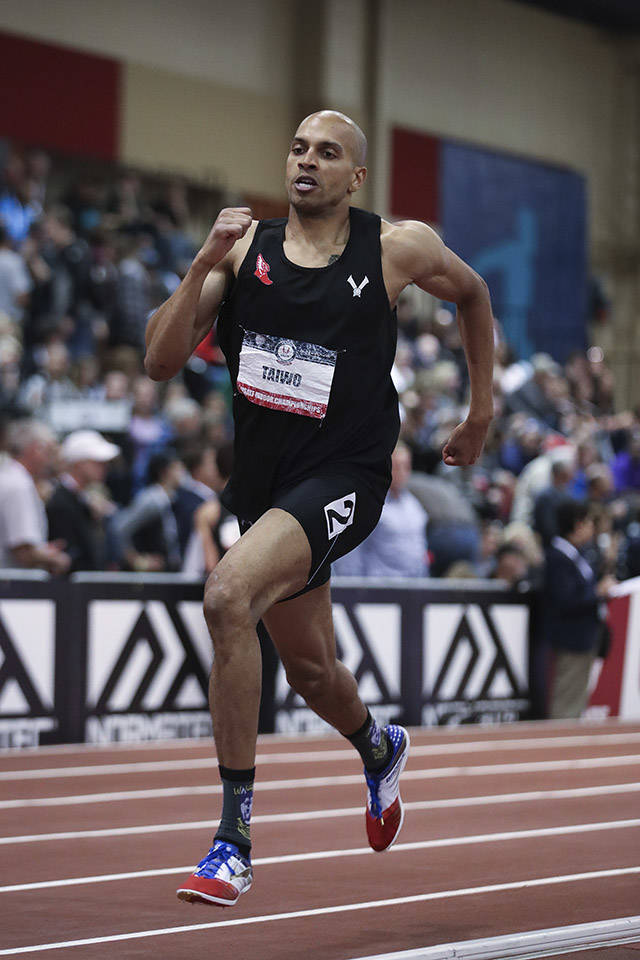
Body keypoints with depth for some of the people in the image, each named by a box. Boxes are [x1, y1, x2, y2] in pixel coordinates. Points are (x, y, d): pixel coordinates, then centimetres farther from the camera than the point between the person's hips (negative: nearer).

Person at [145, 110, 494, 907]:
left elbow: (471, 293, 17)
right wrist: (204, 266, -18)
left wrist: (481, 412, 19)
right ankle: (379, 750, 59)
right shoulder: (245, 249, 0)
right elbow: (160, 364, -6)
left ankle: (235, 838, -23)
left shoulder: (398, 249, -5)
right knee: (308, 668, 21)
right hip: (262, 476, 5)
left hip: (343, 477, -5)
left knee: (228, 594, -30)